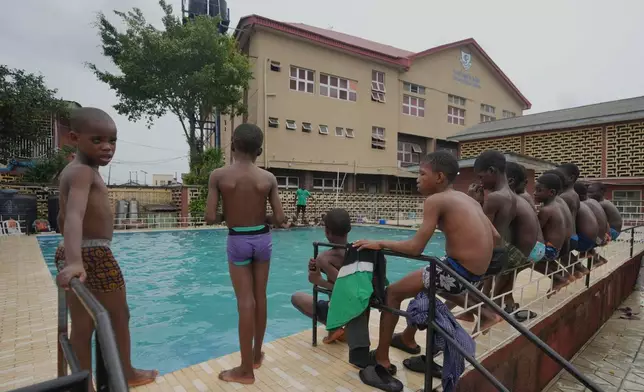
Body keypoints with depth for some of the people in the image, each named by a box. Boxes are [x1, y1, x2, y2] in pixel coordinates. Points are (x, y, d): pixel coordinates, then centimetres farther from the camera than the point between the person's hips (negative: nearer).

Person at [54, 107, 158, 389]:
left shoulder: (71, 171, 14)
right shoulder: (84, 172, -17)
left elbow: (62, 217, 24)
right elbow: (74, 216, -34)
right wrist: (75, 261, -46)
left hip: (82, 254, 9)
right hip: (94, 255, -9)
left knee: (82, 326, 13)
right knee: (120, 317, 10)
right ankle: (127, 373, 29)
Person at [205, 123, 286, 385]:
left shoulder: (218, 175, -11)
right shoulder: (268, 178, -6)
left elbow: (210, 218, -14)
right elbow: (280, 219, -8)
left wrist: (226, 213, 7)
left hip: (237, 241, -2)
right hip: (263, 239, 2)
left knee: (245, 302, 3)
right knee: (260, 297, 15)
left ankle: (245, 370, 14)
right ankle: (257, 355, 34)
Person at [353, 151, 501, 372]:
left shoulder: (435, 200, -12)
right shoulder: (468, 199, 12)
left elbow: (415, 248, -19)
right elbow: (495, 237, 14)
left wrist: (380, 244, -8)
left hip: (456, 272, -8)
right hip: (476, 273, 8)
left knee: (392, 293, 5)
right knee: (428, 282, 37)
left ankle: (382, 358, 11)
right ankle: (485, 314, 38)